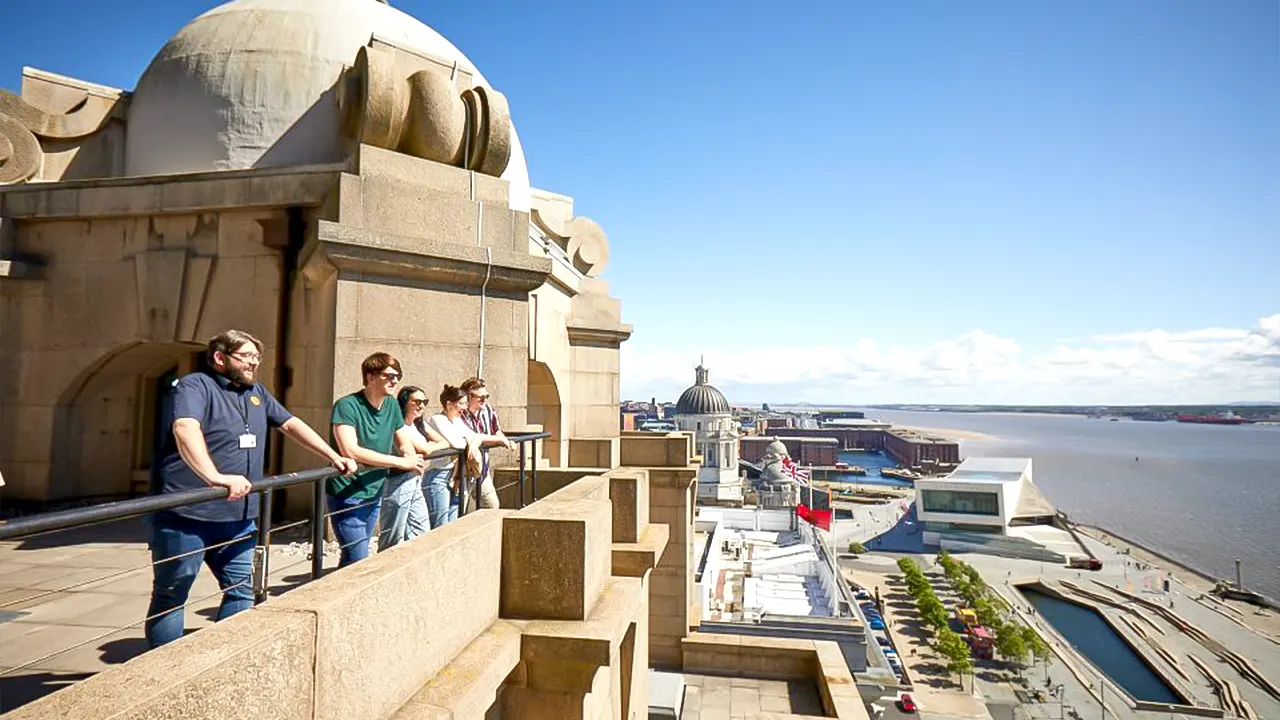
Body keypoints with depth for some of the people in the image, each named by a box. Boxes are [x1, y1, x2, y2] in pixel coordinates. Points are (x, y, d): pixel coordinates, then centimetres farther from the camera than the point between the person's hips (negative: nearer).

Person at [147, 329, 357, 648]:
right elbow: (185, 430, -28)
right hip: (185, 514, -7)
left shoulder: (257, 392, 14)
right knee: (170, 596, 5)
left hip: (237, 517, 8)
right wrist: (215, 477, -43)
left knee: (241, 591, 11)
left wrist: (334, 457, 14)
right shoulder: (194, 386, -10)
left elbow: (291, 424, 20)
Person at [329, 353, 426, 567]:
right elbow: (350, 451, -28)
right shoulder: (347, 405, -16)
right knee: (358, 561, -7)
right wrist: (401, 462, -27)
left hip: (374, 495, 7)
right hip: (347, 496, -7)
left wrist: (412, 459, -10)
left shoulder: (392, 405, 5)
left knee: (352, 559, 16)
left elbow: (405, 444, 15)